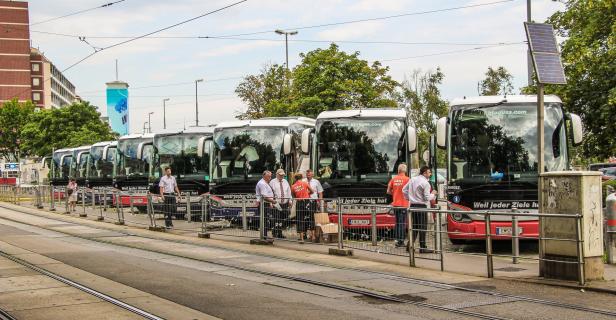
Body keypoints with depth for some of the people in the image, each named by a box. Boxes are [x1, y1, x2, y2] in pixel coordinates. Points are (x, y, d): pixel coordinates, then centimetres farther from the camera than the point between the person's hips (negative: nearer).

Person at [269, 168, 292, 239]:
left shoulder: (285, 182, 17)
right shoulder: (272, 182, 1)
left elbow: (289, 192, 19)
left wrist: (290, 201, 9)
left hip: (285, 203, 5)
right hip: (276, 204, -5)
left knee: (283, 220, 4)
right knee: (276, 219, -11)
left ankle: (280, 233, 11)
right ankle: (275, 233, -5)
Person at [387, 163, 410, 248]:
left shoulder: (393, 179, 4)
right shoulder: (407, 179, -9)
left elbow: (388, 191, 8)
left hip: (395, 204, 5)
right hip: (403, 204, -5)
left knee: (397, 223, 14)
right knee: (402, 223, -1)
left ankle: (397, 240, 16)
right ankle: (401, 241, -2)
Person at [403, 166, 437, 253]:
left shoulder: (412, 179, 9)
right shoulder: (425, 183, -13)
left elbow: (404, 190, 14)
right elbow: (427, 197, -15)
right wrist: (433, 194, 3)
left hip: (413, 205, 7)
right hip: (421, 206, -7)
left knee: (414, 226, 15)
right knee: (422, 227, -2)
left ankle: (410, 245, 11)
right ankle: (422, 247, 0)